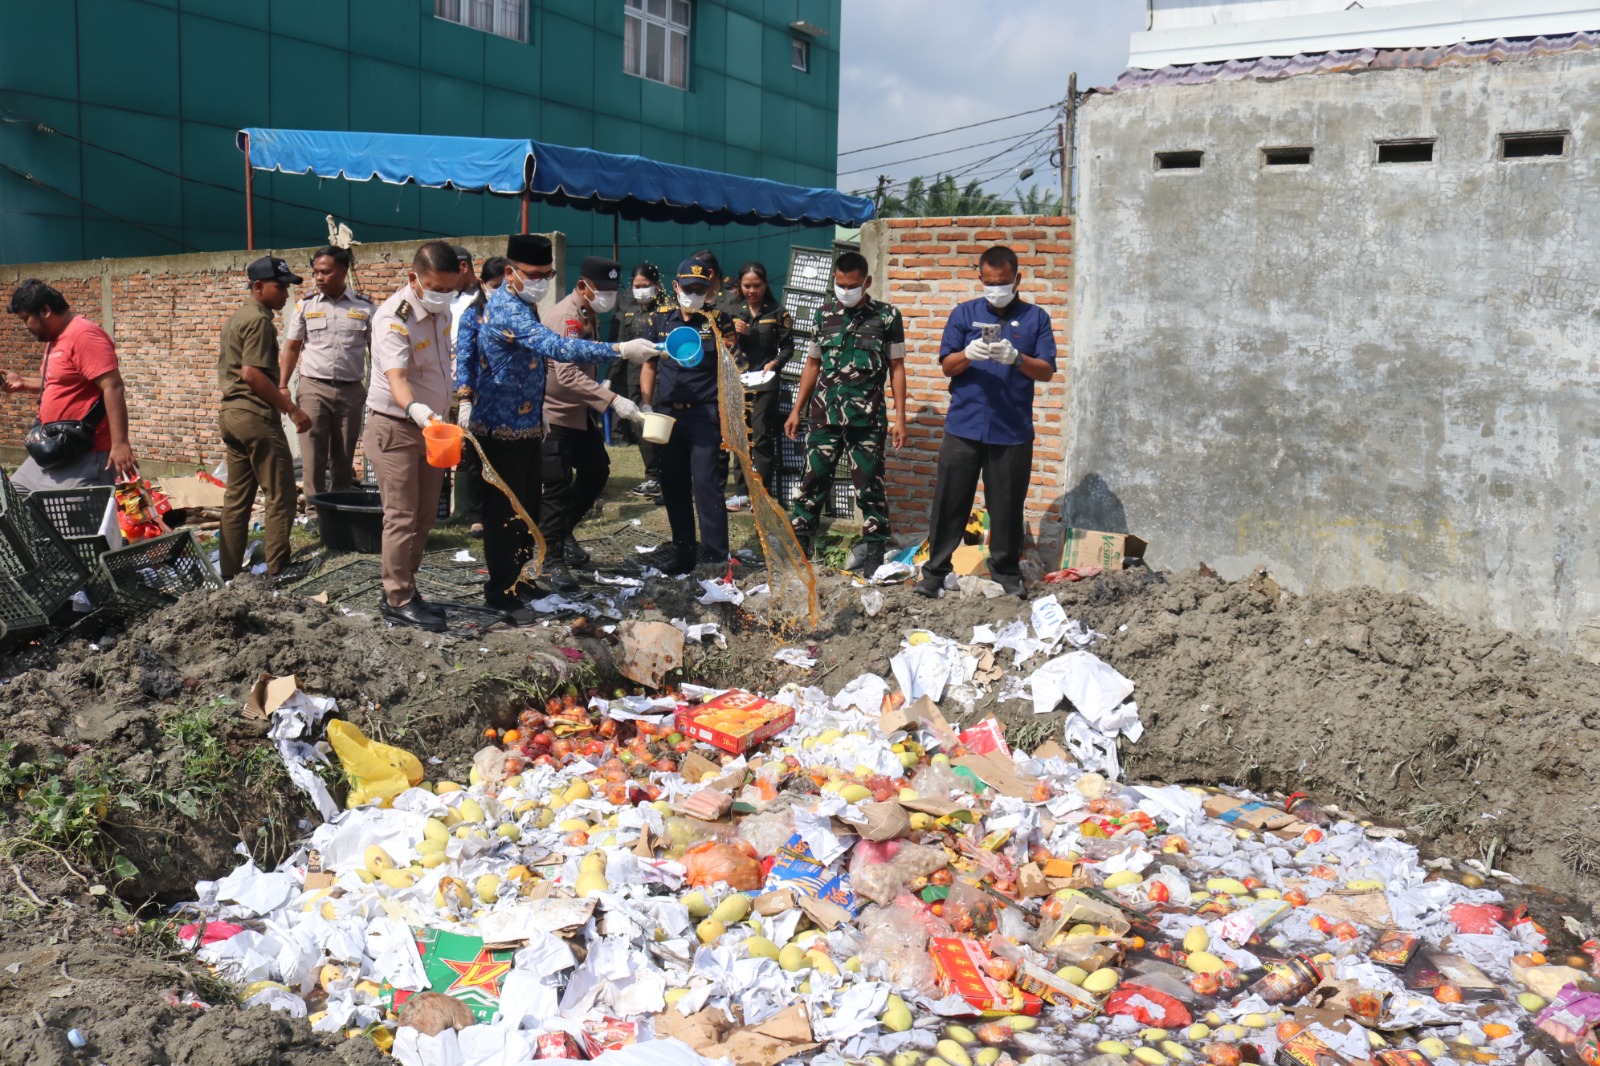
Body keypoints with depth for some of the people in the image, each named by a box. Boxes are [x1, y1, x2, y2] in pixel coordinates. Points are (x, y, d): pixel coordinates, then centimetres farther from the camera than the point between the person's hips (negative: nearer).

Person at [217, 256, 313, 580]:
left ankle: (229, 572, 14)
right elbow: (252, 373, -20)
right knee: (279, 496, -5)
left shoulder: (236, 318, 18)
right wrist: (292, 409, -19)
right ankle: (277, 571, -5)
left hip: (231, 413, 10)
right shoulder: (259, 320, -12)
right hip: (257, 417, -10)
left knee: (237, 498, 11)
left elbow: (225, 366, 24)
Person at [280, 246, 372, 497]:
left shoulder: (364, 307, 3)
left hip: (351, 390, 0)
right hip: (313, 388, 0)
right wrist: (282, 386, 3)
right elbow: (292, 347, 10)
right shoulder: (305, 306, 6)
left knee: (343, 459, 8)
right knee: (312, 457, -7)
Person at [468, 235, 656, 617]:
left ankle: (517, 577, 29)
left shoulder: (520, 305, 11)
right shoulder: (507, 309, -22)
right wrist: (621, 350, -39)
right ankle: (501, 592, 8)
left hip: (526, 425, 10)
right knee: (505, 512, -1)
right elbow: (557, 347, -36)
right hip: (503, 429, -10)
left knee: (528, 508, 16)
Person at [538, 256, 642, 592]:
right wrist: (612, 400, -39)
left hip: (579, 410, 9)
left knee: (597, 470, 13)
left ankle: (563, 531, 30)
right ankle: (553, 561, 1)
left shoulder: (589, 315, 7)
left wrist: (600, 388, 6)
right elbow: (567, 374, -34)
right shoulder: (566, 316, -22)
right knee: (558, 485, -8)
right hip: (554, 412, -9)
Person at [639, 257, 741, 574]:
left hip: (704, 414, -5)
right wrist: (646, 405, 6)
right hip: (668, 414, 5)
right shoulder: (660, 320, 10)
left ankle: (715, 554, -3)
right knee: (673, 485, 10)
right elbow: (650, 365, 16)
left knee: (706, 482, -8)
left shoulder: (718, 321, -1)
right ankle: (683, 550, 21)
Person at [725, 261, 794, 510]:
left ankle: (762, 493, -1)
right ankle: (742, 491, 14)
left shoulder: (777, 313, 0)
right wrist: (733, 333, -5)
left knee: (762, 437, -6)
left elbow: (788, 347, 1)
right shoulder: (734, 313, 11)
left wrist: (775, 363, -17)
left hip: (766, 384, -4)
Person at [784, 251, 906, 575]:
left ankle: (874, 552, 11)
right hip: (824, 415, 3)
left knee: (869, 486, 3)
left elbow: (896, 368, 1)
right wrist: (796, 410, 12)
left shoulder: (887, 316, 0)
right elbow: (813, 365, 15)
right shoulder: (823, 314, 9)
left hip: (867, 418, -3)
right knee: (813, 482, 5)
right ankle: (796, 546, 11)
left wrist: (900, 417, -4)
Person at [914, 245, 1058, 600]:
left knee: (1007, 505, 6)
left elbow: (1046, 371, 0)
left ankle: (1007, 571, 20)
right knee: (949, 502, 1)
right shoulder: (964, 314, 9)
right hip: (963, 426, 1)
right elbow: (947, 366, 5)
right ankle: (935, 571, 9)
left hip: (1013, 431, 0)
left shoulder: (1036, 318, 6)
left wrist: (1016, 358, -19)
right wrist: (968, 354, -17)